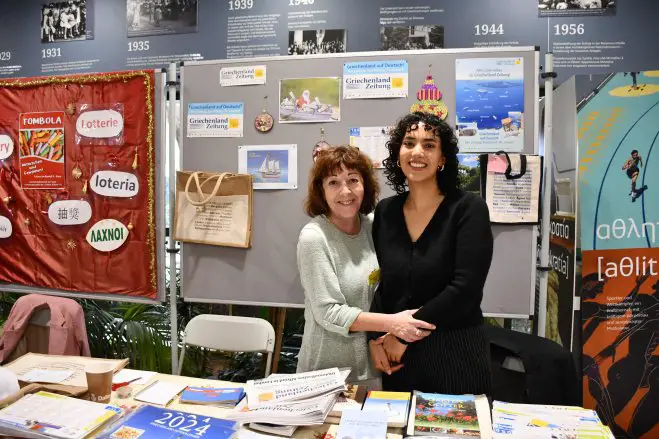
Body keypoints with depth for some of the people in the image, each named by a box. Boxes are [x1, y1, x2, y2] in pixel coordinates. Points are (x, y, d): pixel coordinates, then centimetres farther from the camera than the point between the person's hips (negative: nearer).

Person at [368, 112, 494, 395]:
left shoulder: (469, 208, -10)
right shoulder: (385, 212, 2)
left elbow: (465, 289, -18)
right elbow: (377, 281, 6)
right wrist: (375, 337, -7)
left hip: (456, 355, -3)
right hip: (398, 356, 4)